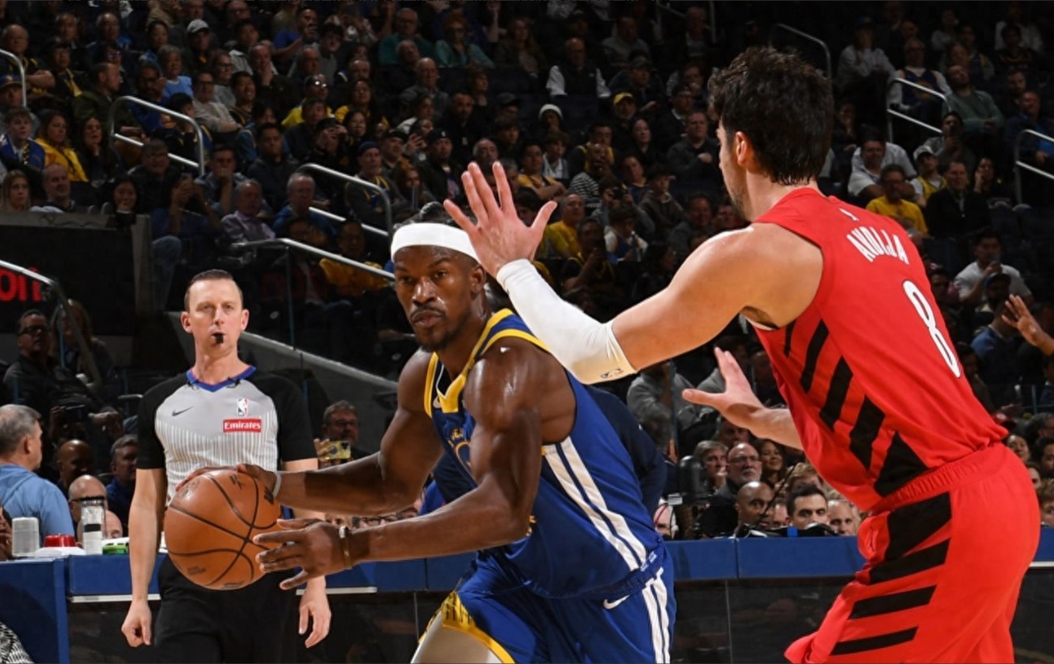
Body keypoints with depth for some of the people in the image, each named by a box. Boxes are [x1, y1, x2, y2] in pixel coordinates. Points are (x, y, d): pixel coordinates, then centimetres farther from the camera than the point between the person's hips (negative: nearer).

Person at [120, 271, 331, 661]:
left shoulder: (277, 397, 2)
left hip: (260, 581, -1)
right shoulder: (159, 404, 10)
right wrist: (138, 598, 6)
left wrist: (316, 586, -10)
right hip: (186, 582, 1)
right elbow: (146, 504, 12)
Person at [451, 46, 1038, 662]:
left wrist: (513, 267, 12)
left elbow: (591, 355, -3)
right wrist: (761, 419, 38)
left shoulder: (754, 252, -8)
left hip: (939, 520, -8)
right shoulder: (881, 235, 16)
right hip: (1002, 491, 8)